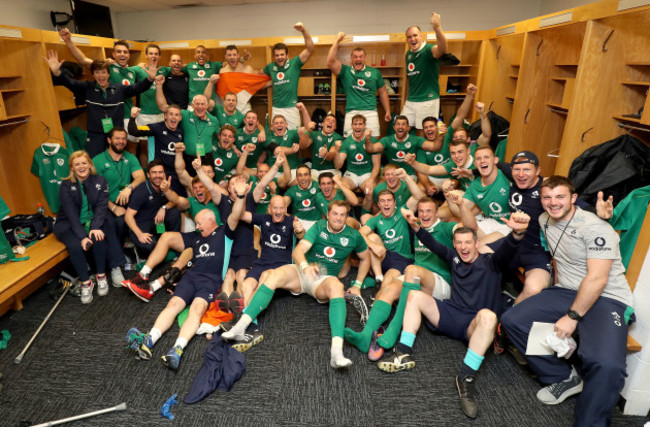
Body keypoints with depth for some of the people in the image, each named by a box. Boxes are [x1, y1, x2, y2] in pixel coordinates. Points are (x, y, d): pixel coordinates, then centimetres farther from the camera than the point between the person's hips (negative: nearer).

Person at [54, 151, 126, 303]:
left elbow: (102, 205, -11)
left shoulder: (100, 181, -1)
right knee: (75, 245, -30)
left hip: (94, 221, 1)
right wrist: (82, 236, -28)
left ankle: (101, 276, -13)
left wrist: (95, 227, -28)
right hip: (69, 224, -1)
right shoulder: (66, 186, -6)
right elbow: (71, 213, -16)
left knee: (98, 237, -31)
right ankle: (85, 282, -16)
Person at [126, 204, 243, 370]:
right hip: (191, 276, 6)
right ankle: (148, 341, -39)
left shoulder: (223, 233, 14)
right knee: (174, 304, -21)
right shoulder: (196, 237, 31)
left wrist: (240, 197, -19)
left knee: (197, 308, -31)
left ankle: (177, 349, -49)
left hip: (211, 280, -5)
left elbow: (234, 218, -4)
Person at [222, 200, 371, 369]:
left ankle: (336, 351, -54)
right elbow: (298, 250, -13)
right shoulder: (319, 227, 0)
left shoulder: (353, 236, 4)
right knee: (275, 275, -30)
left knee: (336, 285, -38)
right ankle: (240, 326, -35)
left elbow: (365, 259, 20)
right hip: (301, 272, 1)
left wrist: (357, 285, 13)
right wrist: (305, 266, -36)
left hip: (324, 279, -1)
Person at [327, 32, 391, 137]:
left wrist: (387, 111, 16)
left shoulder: (375, 72, 14)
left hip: (370, 112, 1)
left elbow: (383, 92, 20)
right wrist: (337, 40, -5)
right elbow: (330, 62, -7)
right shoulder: (345, 71, 8)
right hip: (351, 112, -1)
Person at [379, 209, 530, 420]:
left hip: (474, 325, -5)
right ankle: (404, 354, -16)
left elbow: (506, 252, -23)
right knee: (415, 295, -6)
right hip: (451, 316, 5)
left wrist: (517, 233, -45)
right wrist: (416, 226, -5)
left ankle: (466, 377, -34)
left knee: (487, 315, -38)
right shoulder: (455, 258, 13)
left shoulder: (490, 263, -2)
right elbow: (433, 245, 10)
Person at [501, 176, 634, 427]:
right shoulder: (544, 221, 7)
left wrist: (572, 317, -18)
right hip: (566, 292, 7)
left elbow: (597, 279, -20)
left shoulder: (594, 227, -15)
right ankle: (565, 378, 8)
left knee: (605, 364, -34)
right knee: (512, 320, -10)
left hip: (607, 299, -7)